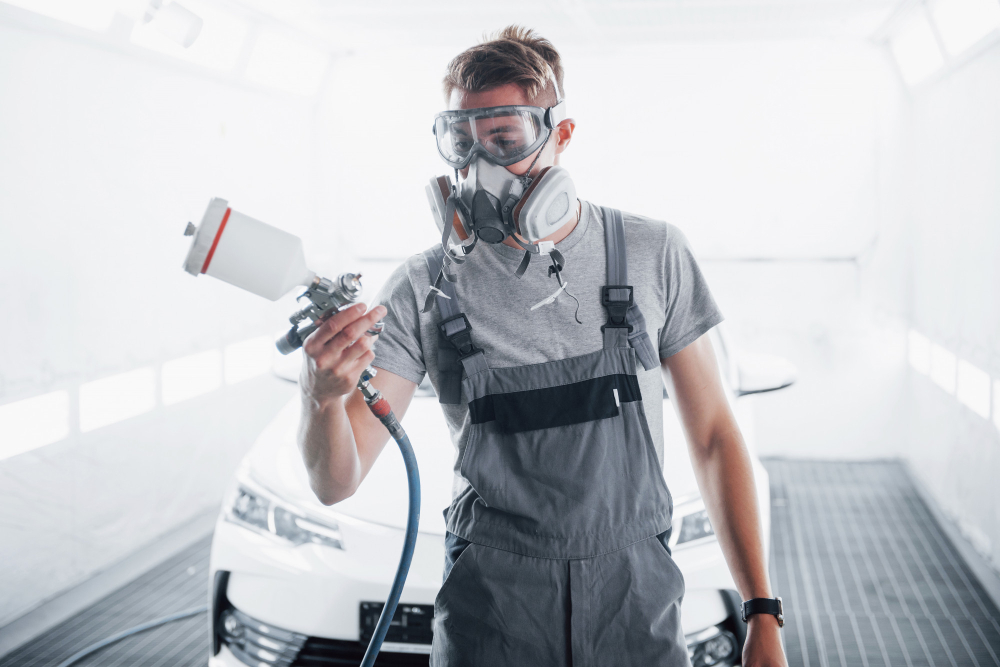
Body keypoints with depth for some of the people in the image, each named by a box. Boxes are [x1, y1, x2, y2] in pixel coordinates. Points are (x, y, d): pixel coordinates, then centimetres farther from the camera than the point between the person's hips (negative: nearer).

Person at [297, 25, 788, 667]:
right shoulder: (425, 288, -6)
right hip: (493, 611, 0)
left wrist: (762, 613, 0)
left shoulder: (654, 254, -3)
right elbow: (337, 483, -8)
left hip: (637, 602, 1)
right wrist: (324, 397, -31)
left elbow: (713, 435, 3)